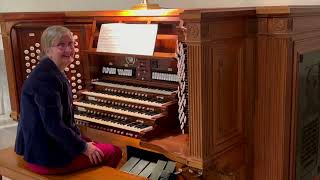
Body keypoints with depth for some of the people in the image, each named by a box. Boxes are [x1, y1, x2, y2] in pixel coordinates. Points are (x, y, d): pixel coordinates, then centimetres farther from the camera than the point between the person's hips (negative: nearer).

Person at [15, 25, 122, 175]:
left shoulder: (53, 72, 9)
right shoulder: (46, 78, -23)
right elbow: (54, 126, -26)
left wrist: (80, 140, 9)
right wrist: (83, 147, -14)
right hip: (48, 156, -10)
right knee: (114, 152, 1)